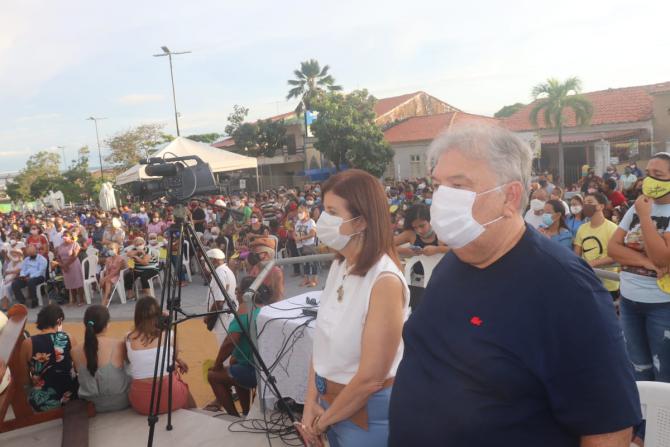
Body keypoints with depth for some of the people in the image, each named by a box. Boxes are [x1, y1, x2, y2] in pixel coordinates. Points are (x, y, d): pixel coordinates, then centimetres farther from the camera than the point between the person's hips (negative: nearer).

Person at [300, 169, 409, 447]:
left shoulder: (385, 281, -25)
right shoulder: (339, 266, -1)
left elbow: (371, 377, -23)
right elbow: (323, 341, 6)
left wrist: (323, 420, -10)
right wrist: (311, 402, -1)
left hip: (367, 411, -7)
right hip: (330, 400, 7)